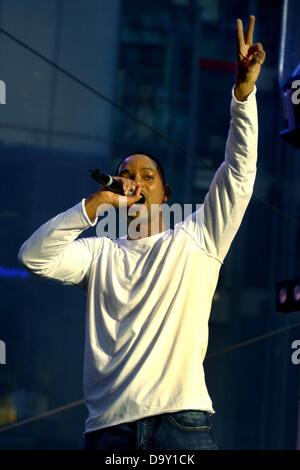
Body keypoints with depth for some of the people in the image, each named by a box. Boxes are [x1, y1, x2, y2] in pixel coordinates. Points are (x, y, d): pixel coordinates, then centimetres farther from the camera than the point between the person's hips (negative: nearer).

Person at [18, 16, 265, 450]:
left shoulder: (195, 241, 15)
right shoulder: (99, 253, 18)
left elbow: (239, 172, 7)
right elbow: (34, 255, 2)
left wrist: (244, 90, -3)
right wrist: (95, 204, -2)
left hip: (182, 419, -1)